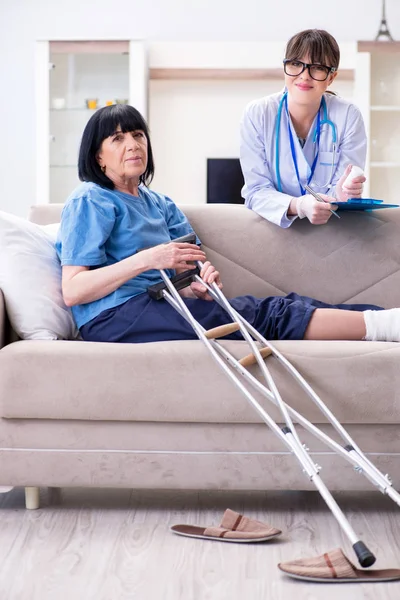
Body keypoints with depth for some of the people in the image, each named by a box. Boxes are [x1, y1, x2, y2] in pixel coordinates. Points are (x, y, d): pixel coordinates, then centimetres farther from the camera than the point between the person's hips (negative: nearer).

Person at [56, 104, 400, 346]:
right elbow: (73, 291, -13)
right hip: (115, 316, -7)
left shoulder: (160, 205, 22)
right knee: (264, 315, -20)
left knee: (283, 307, -12)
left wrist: (198, 284, -12)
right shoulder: (90, 201, -1)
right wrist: (147, 259, -21)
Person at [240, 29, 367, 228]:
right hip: (273, 224, 0)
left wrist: (342, 195, -30)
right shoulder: (257, 114, -9)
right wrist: (298, 206, -30)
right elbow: (256, 191, -12)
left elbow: (345, 193, -8)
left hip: (330, 226, 0)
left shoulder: (348, 116, -9)